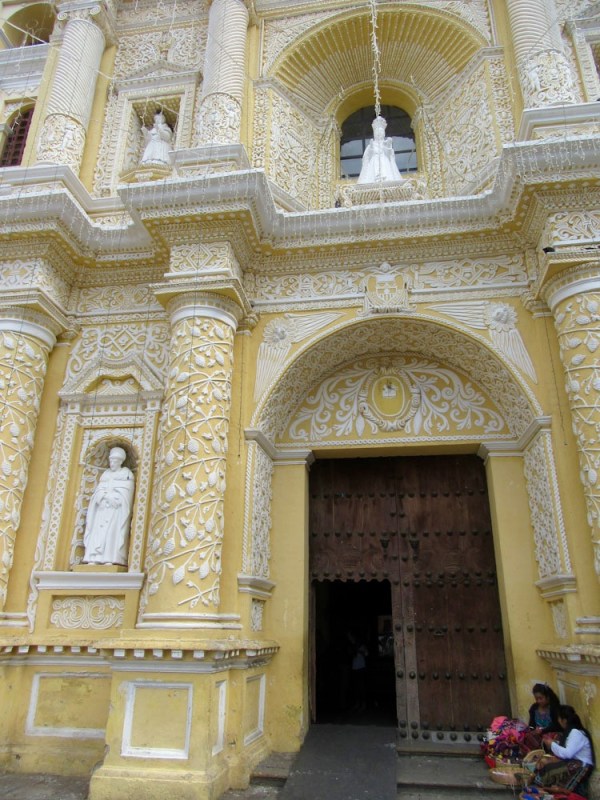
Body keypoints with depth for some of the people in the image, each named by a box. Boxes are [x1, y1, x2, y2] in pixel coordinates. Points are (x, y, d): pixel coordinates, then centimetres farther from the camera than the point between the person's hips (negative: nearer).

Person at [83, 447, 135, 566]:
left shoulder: (127, 474, 8)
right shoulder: (105, 473, 21)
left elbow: (124, 493, -3)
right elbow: (99, 490, 9)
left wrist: (106, 493, -7)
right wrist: (107, 496, -10)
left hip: (118, 508, -4)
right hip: (103, 508, 5)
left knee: (114, 530, -17)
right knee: (98, 530, -10)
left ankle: (110, 560, -25)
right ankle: (94, 559, -17)